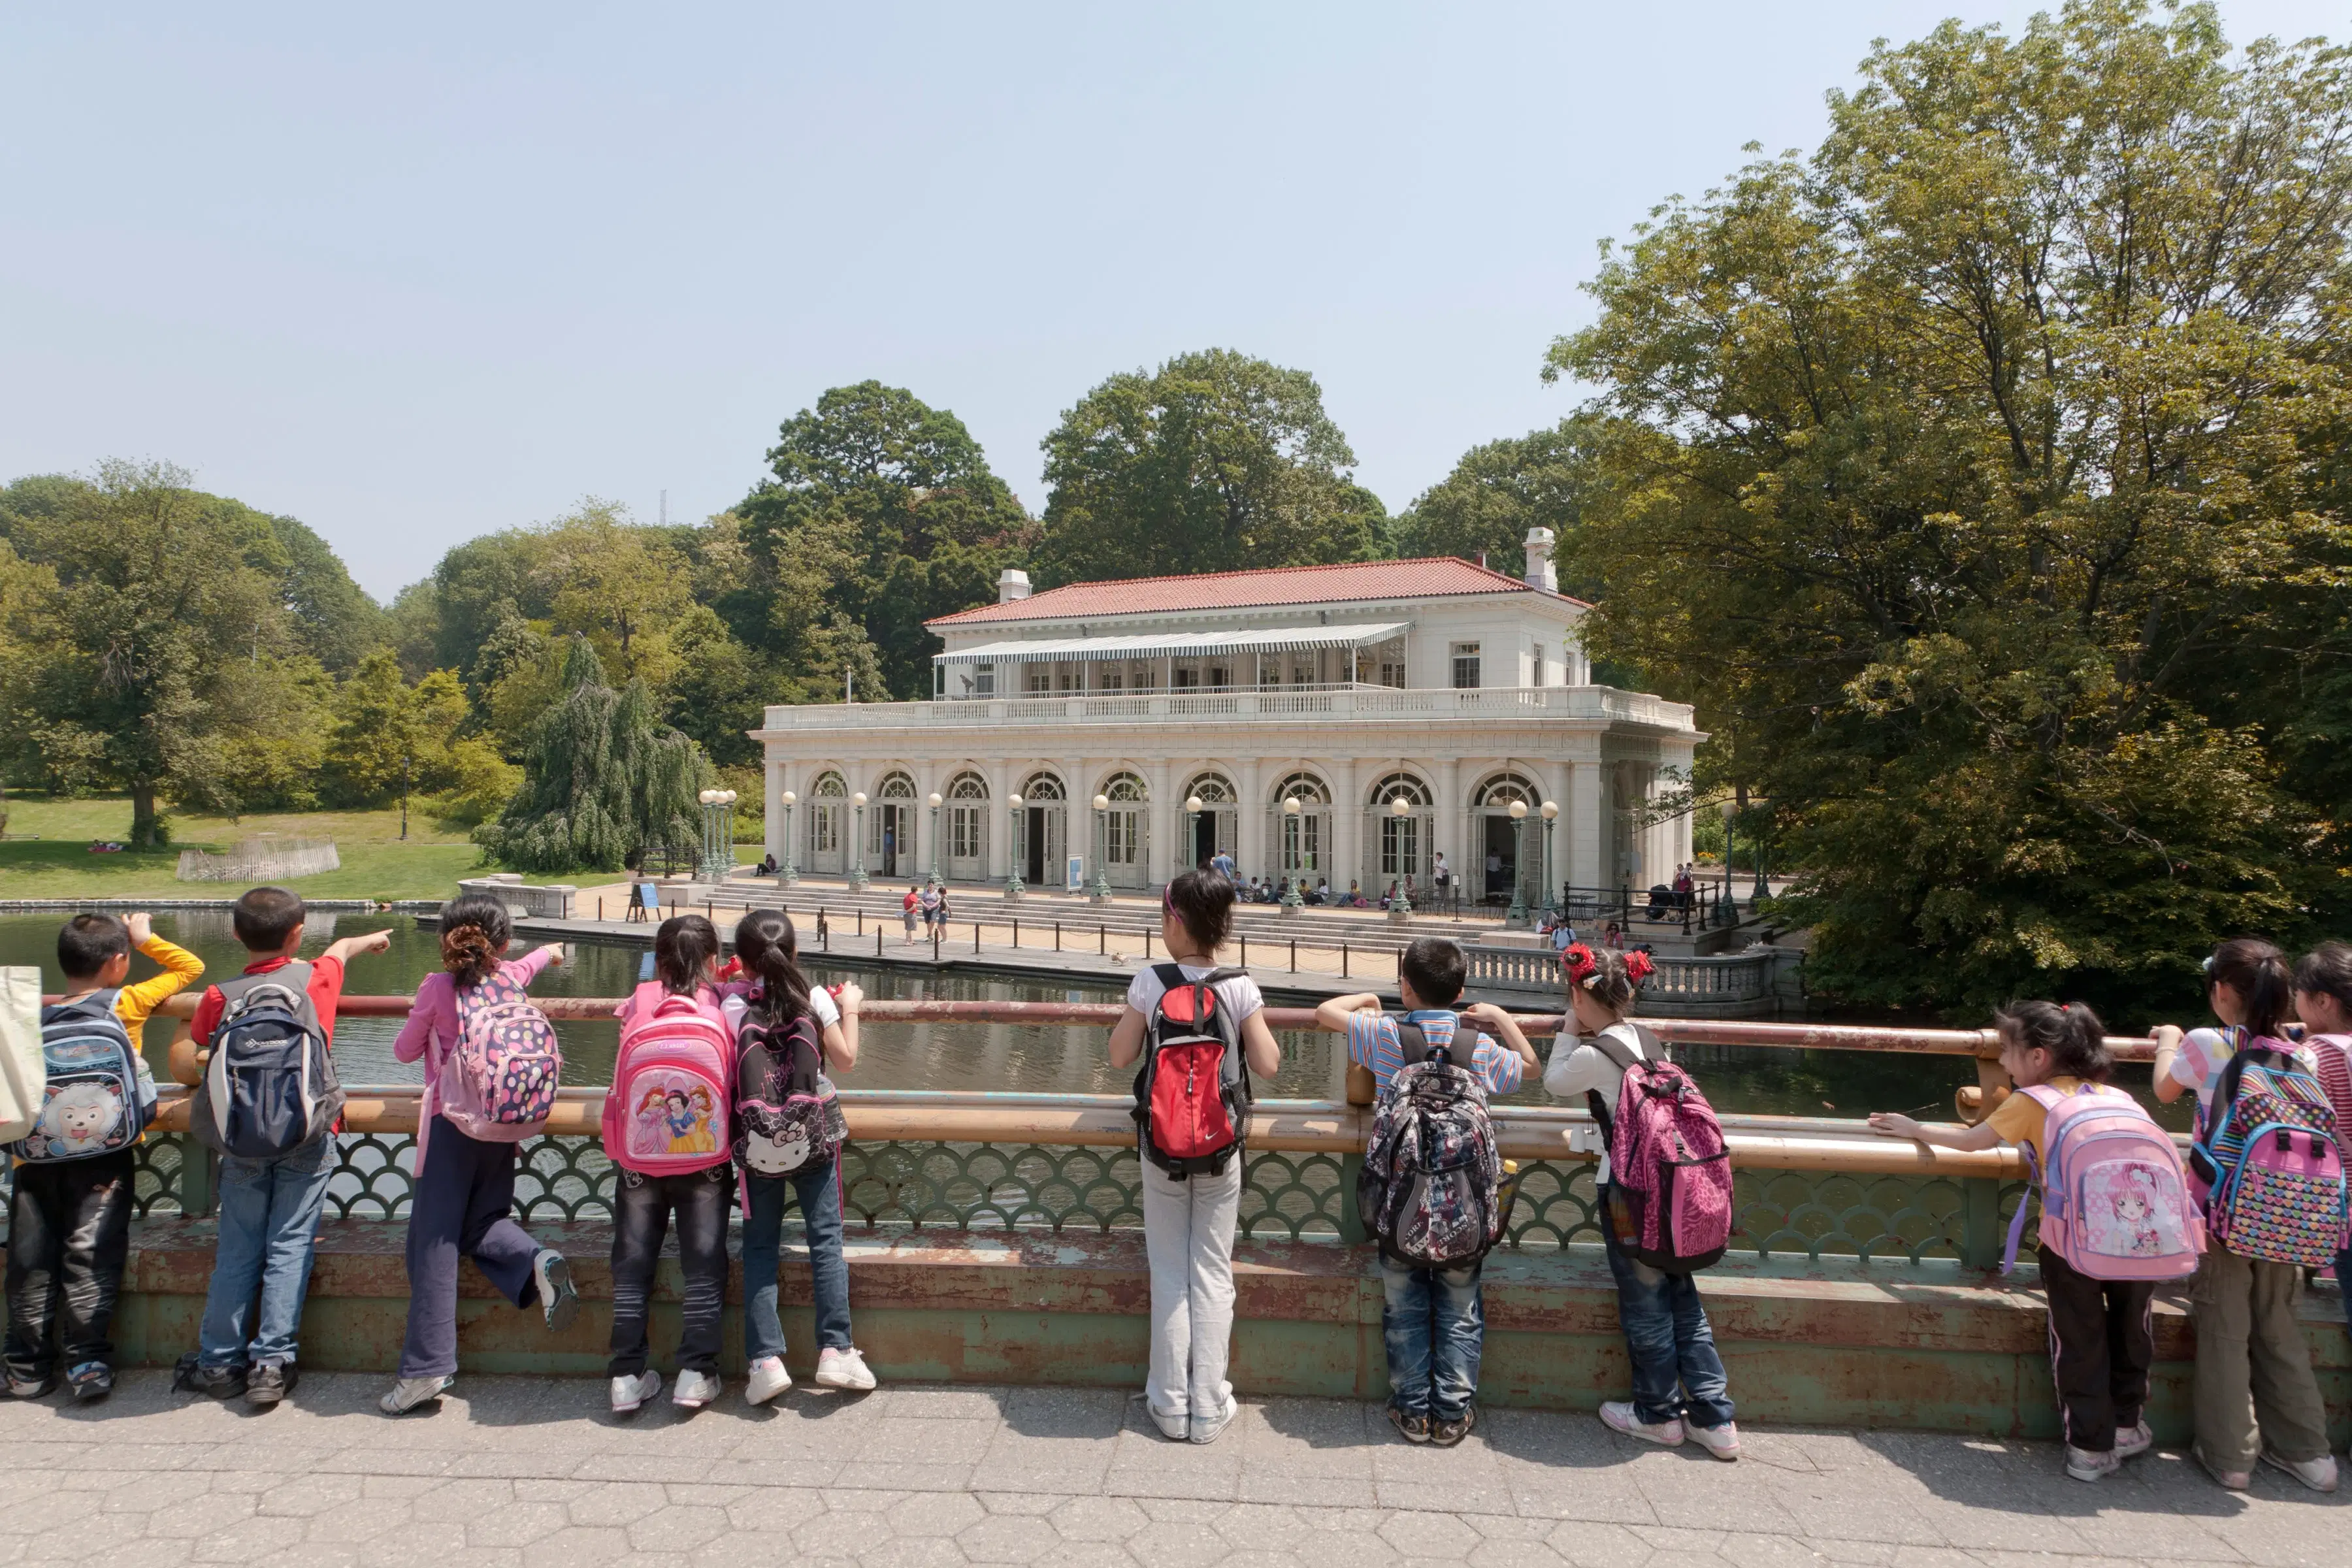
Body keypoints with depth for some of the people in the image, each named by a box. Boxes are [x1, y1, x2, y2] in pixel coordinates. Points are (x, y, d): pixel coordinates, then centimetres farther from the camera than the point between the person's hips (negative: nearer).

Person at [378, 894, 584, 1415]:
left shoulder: (437, 988, -7)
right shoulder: (511, 978, 4)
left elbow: (405, 1051, 7)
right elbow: (521, 966, 32)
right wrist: (548, 951, 53)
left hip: (452, 1122, -4)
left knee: (435, 1240, -3)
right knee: (483, 1222, 20)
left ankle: (425, 1367, -5)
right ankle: (537, 1262, -11)